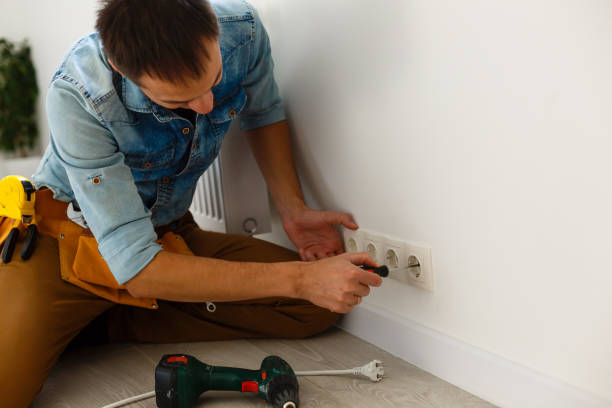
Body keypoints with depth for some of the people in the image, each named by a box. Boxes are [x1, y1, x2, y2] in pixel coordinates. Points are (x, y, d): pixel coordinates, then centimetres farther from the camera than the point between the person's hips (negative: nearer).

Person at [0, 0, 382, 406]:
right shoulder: (77, 97, -32)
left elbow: (263, 114, 4)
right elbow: (136, 268, -33)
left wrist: (294, 209, -11)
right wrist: (299, 279, -35)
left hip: (170, 234, 6)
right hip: (68, 234, -5)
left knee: (318, 305, -15)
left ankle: (109, 321, -6)